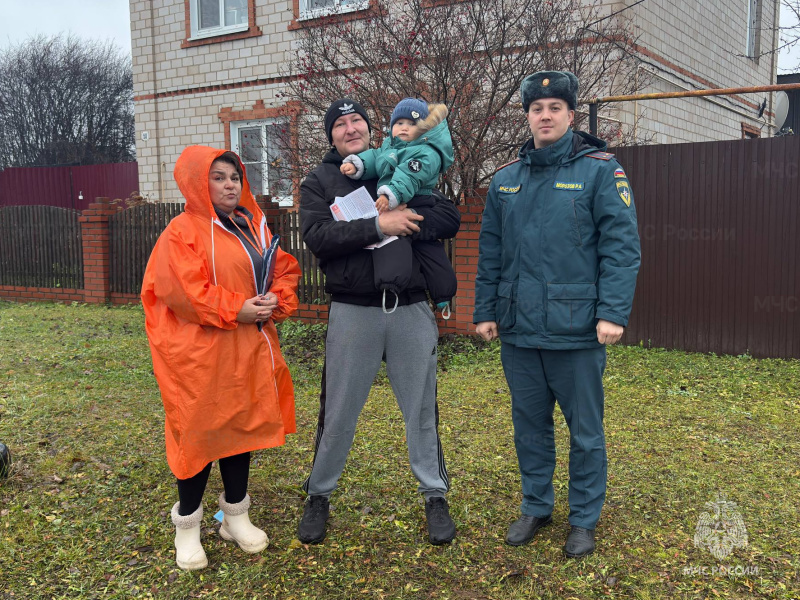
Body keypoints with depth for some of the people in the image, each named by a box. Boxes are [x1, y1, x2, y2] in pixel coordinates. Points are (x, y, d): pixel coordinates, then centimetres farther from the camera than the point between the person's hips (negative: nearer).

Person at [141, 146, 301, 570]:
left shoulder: (254, 227, 12)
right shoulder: (183, 232, -8)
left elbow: (284, 269, 12)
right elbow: (183, 290, -18)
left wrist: (276, 302, -8)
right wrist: (235, 309, -20)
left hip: (249, 349, 7)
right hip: (200, 353, -6)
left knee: (243, 425, 13)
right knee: (199, 434, 2)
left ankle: (235, 516, 29)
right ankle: (187, 527, 19)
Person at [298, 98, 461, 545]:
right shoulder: (319, 182, 6)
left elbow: (450, 218, 2)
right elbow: (318, 236, -12)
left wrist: (406, 224, -15)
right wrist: (377, 226, -22)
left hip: (412, 308, 2)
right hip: (353, 311, -1)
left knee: (422, 407, 9)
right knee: (338, 411, 7)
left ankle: (435, 496, 24)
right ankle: (319, 495, 26)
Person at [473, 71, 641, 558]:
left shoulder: (600, 170, -4)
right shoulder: (506, 179, 11)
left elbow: (621, 246, -10)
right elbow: (490, 252, 13)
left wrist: (613, 312, -17)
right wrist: (485, 311, 9)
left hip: (578, 331, -4)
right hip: (519, 331, 5)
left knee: (585, 431, 9)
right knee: (530, 425, 16)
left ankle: (585, 519, 26)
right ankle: (536, 507, 34)